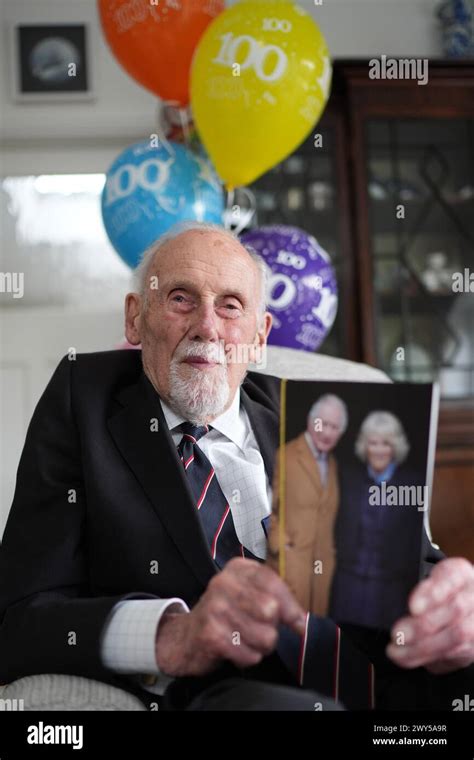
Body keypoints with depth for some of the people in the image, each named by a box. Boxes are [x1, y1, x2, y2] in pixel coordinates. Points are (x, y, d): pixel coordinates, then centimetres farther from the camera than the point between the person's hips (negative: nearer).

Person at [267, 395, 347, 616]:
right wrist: (278, 543, -11)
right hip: (291, 561, -6)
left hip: (325, 563, 6)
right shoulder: (284, 456, -5)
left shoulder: (332, 463, 17)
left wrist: (333, 548, 12)